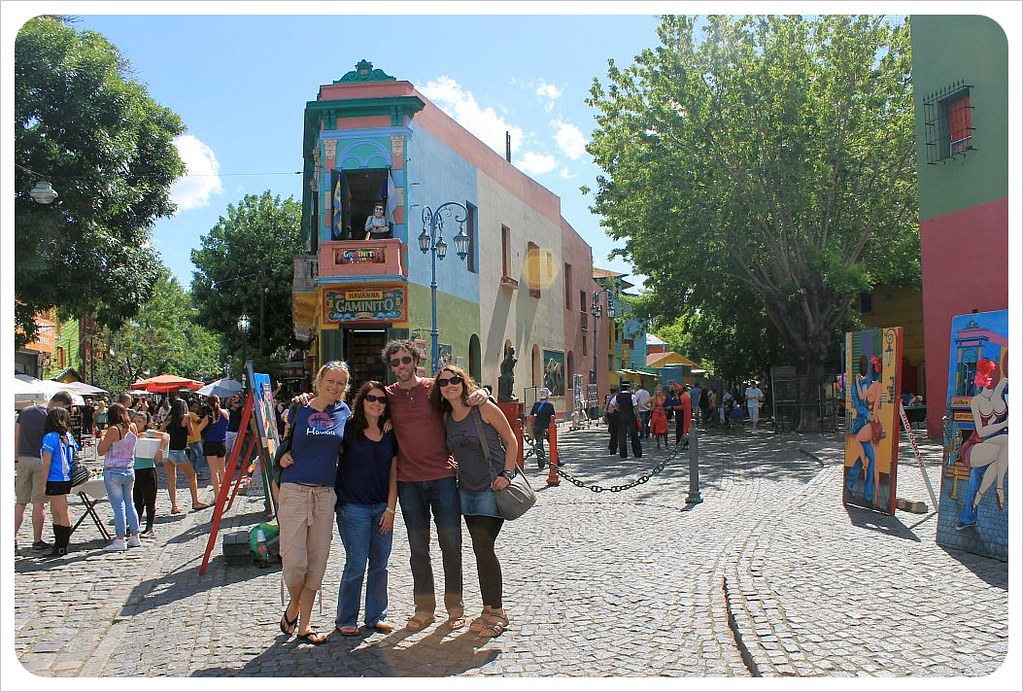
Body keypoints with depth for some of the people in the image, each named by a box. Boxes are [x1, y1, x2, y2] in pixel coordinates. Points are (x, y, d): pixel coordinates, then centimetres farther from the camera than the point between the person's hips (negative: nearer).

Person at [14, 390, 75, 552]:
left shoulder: (25, 411, 10)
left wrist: (16, 459, 16)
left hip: (23, 459, 6)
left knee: (20, 502, 12)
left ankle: (13, 539, 11)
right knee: (39, 503, 2)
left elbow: (16, 437, 12)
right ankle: (37, 541, 9)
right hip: (41, 461, -6)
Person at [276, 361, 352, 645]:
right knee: (294, 561, -7)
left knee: (317, 562, 6)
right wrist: (282, 456, -8)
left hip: (325, 494, 3)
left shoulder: (344, 411, 8)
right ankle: (293, 606, 24)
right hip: (295, 491, -3)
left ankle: (303, 624, 20)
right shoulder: (300, 410, 0)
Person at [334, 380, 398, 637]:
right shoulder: (349, 429, -4)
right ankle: (345, 620, 13)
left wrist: (390, 509, 2)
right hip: (353, 507, -4)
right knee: (356, 564, -3)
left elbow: (393, 474, 7)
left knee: (379, 564, 9)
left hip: (382, 507, 4)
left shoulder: (390, 434, 6)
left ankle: (375, 616, 23)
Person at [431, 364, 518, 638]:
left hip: (492, 487, -6)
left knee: (483, 547, -10)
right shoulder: (446, 417, 7)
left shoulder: (484, 408, -10)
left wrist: (507, 474, -14)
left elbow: (511, 441, -6)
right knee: (481, 549, 10)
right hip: (467, 489, 6)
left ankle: (496, 611, 4)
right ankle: (490, 609, 20)